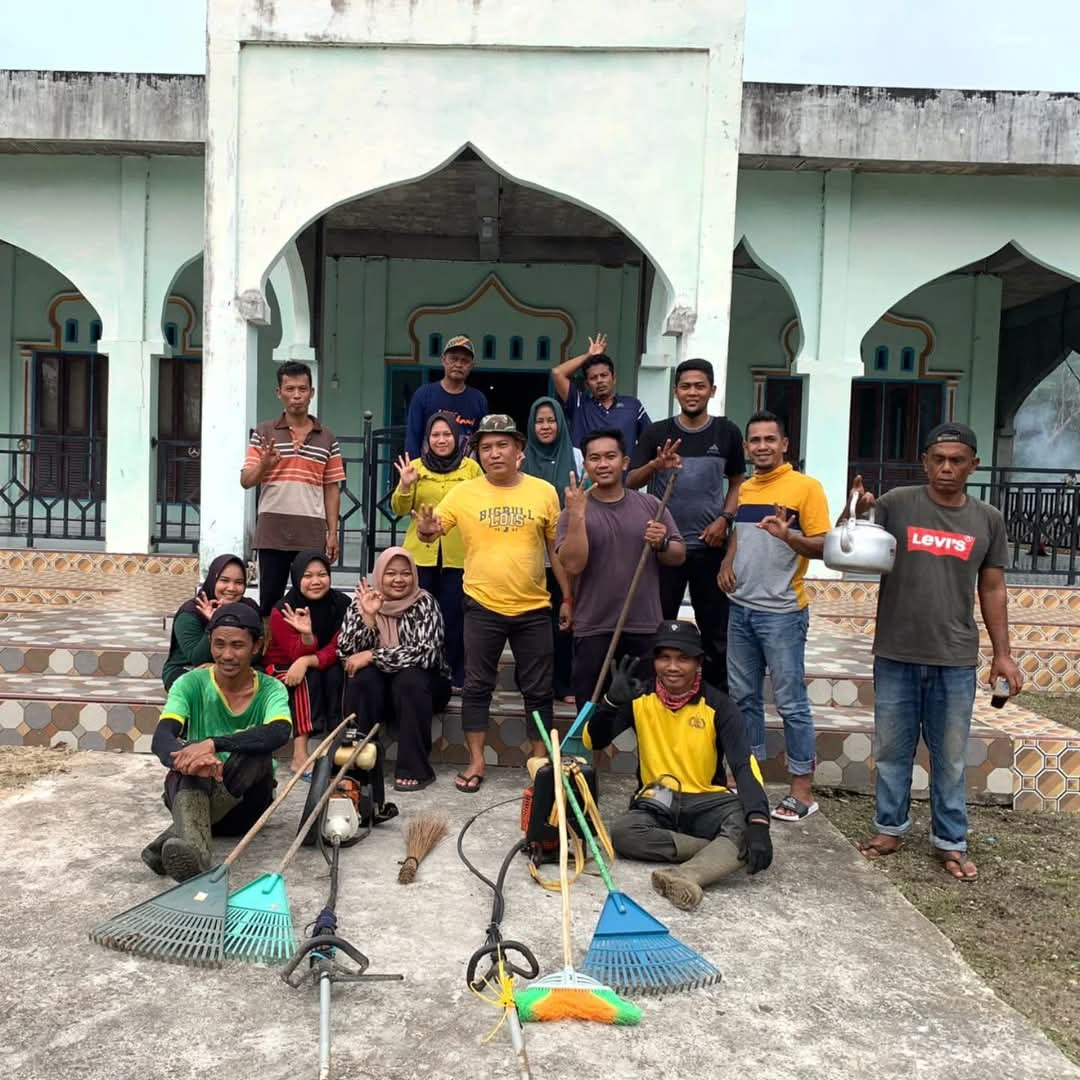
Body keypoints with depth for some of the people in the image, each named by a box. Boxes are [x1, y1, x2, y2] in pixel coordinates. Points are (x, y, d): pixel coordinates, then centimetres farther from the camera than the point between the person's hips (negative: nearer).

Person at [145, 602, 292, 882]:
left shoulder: (270, 689, -7)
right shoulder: (191, 684, -6)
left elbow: (279, 733, -30)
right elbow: (161, 738, -22)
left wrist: (214, 744, -44)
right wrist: (189, 757, -46)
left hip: (243, 802, 0)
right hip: (192, 791, 0)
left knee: (256, 754, -31)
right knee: (190, 764, -34)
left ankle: (175, 835, -37)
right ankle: (193, 851, -61)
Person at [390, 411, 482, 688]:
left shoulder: (471, 467, 2)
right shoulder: (416, 467, 5)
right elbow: (400, 510, 3)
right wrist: (404, 486, -12)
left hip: (459, 555, -1)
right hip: (421, 553, 1)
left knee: (453, 615, 3)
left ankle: (456, 675, 15)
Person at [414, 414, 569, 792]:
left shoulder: (544, 491, -1)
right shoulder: (464, 492, -2)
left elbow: (557, 548, 6)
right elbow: (431, 530, 1)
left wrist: (568, 597, 6)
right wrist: (426, 530, -23)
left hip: (533, 608, 0)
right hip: (482, 607, 0)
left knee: (538, 689, 8)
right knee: (477, 686, 7)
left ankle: (541, 761, 22)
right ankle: (476, 761, 19)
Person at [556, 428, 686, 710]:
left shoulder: (651, 505, 5)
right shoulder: (574, 511, -3)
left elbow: (679, 556, 9)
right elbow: (572, 565, -16)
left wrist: (662, 544, -12)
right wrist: (577, 515, -22)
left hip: (646, 628, 2)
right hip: (593, 631, -2)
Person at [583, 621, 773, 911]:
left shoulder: (717, 705, -8)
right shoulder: (640, 697, -2)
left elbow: (744, 765, -20)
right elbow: (593, 741, -6)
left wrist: (758, 821, -38)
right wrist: (612, 700, -27)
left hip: (707, 803, -1)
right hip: (656, 803, 2)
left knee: (745, 827, -33)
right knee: (621, 832, -31)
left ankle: (685, 877, -53)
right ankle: (721, 850, -24)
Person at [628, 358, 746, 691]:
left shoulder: (726, 432, 3)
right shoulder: (656, 432, -1)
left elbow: (737, 483, 12)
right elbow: (630, 482, -7)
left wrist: (725, 519, -4)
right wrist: (655, 465, -27)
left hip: (710, 546, 1)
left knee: (715, 629, 9)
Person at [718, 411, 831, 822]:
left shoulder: (805, 487, -7)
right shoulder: (744, 489, 12)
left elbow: (822, 547, -10)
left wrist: (787, 536, -28)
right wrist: (727, 563, 7)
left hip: (782, 612, -6)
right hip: (741, 608, 7)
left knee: (791, 702, -2)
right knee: (743, 696, 14)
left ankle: (802, 789, 8)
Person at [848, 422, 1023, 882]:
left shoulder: (988, 520, 4)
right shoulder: (896, 504, -3)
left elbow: (992, 590, 10)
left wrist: (1002, 653, 8)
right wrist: (855, 511, -26)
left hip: (955, 660, 1)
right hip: (896, 655, -1)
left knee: (950, 757, 10)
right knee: (892, 750, 11)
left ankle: (951, 840, 24)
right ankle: (890, 827, 27)